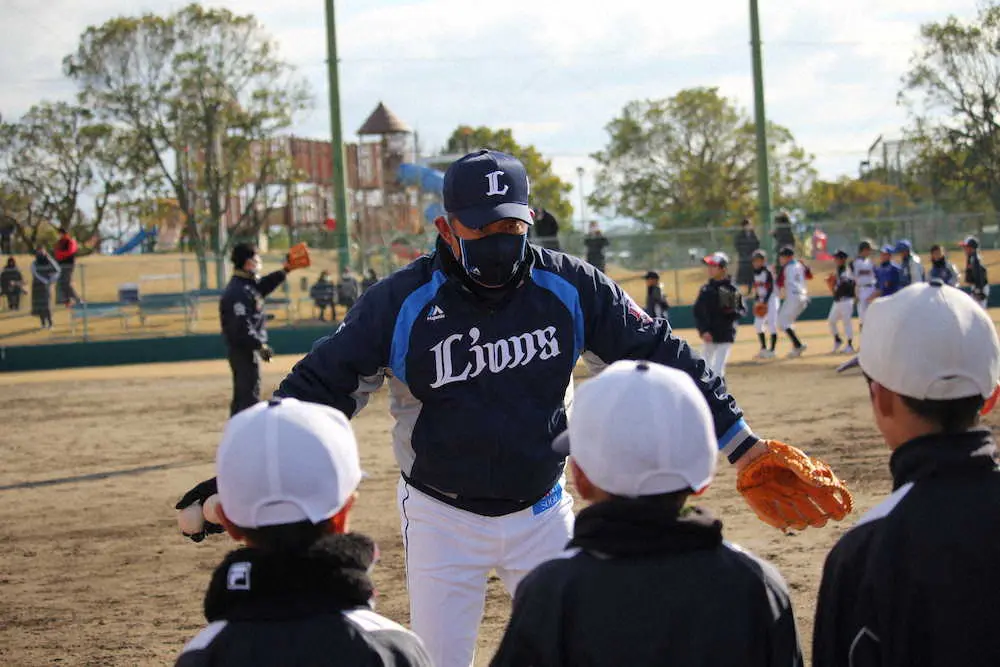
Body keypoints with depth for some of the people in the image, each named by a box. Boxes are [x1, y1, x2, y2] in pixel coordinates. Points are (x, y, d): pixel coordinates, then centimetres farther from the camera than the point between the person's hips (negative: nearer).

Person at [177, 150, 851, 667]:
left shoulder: (570, 288, -10)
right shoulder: (401, 304, -16)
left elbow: (659, 356, -5)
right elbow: (320, 387, -11)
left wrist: (745, 449, -8)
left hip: (543, 509, 2)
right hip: (442, 519, -2)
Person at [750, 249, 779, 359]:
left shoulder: (767, 272, -14)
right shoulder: (755, 273, 9)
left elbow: (771, 288, -17)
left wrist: (765, 302, -22)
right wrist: (756, 301, 3)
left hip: (771, 299, -8)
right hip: (761, 301, 8)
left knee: (771, 324, -9)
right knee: (758, 325, 7)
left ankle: (772, 350, -7)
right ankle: (763, 349, 17)